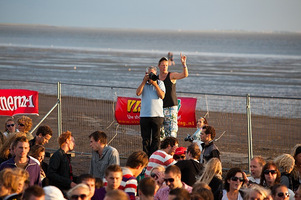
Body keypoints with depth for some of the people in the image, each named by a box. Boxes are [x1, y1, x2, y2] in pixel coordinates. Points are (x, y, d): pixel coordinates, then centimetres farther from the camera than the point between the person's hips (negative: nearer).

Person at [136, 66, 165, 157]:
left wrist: (155, 84, -10)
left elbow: (162, 96, -5)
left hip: (157, 115, -1)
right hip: (144, 115, 1)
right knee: (145, 138, 2)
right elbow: (138, 93, -5)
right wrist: (144, 81, -7)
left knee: (156, 138, 0)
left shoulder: (160, 83, 9)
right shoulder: (143, 84, 12)